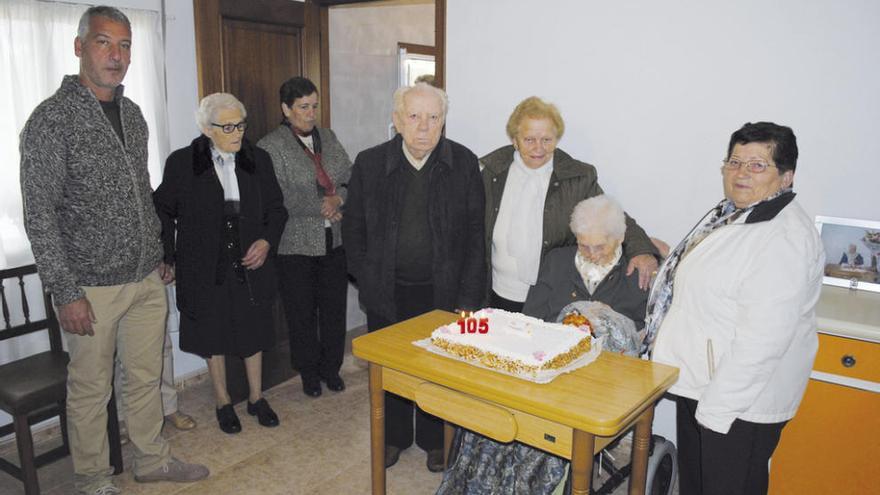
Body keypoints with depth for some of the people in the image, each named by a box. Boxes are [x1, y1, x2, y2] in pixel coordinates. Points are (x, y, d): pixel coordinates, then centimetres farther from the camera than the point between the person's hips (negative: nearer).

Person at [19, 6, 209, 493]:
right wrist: (65, 293, -15)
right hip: (92, 287, -6)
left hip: (147, 280, 6)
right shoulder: (52, 120, -12)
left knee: (146, 377, 17)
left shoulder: (132, 114, 9)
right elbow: (39, 216, -13)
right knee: (91, 389, 9)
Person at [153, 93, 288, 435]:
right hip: (205, 269, -2)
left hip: (251, 265, 2)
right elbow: (163, 211, 2)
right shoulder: (182, 163, -7)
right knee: (214, 337, 13)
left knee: (254, 333, 14)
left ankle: (256, 398, 33)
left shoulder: (258, 160, -1)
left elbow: (277, 209, 6)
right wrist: (168, 257, -3)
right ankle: (223, 402, 32)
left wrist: (267, 241, -10)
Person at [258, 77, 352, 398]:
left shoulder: (328, 138, 9)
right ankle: (309, 371, 29)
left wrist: (338, 199, -13)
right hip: (296, 246, -4)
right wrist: (322, 206, -14)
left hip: (335, 241, 4)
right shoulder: (271, 147, -7)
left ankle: (331, 367, 31)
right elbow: (278, 198, -17)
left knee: (334, 308, 12)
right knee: (303, 313, 10)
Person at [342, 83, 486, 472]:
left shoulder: (464, 163, -7)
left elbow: (475, 234, -5)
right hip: (387, 293, 1)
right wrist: (368, 283, -4)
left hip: (442, 292, -1)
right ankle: (393, 436, 40)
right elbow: (353, 229, 1)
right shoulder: (369, 163, -6)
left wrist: (468, 296, -9)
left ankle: (435, 439, 38)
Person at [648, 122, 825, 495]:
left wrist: (717, 408, -25)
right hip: (699, 382, 9)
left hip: (740, 401, -9)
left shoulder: (786, 239, -25)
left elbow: (762, 339, -29)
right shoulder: (732, 213, 6)